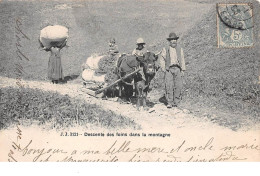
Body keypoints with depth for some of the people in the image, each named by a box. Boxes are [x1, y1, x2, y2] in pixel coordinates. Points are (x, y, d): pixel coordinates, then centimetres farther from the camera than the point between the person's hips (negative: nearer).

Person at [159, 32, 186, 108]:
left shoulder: (180, 49, 16)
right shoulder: (165, 49, 10)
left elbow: (182, 60, 15)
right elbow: (161, 59, 12)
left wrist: (183, 70, 8)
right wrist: (163, 68, 1)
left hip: (178, 69, 2)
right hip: (169, 69, -2)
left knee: (178, 86, -3)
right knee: (169, 86, -8)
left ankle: (176, 102, 6)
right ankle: (169, 102, -2)